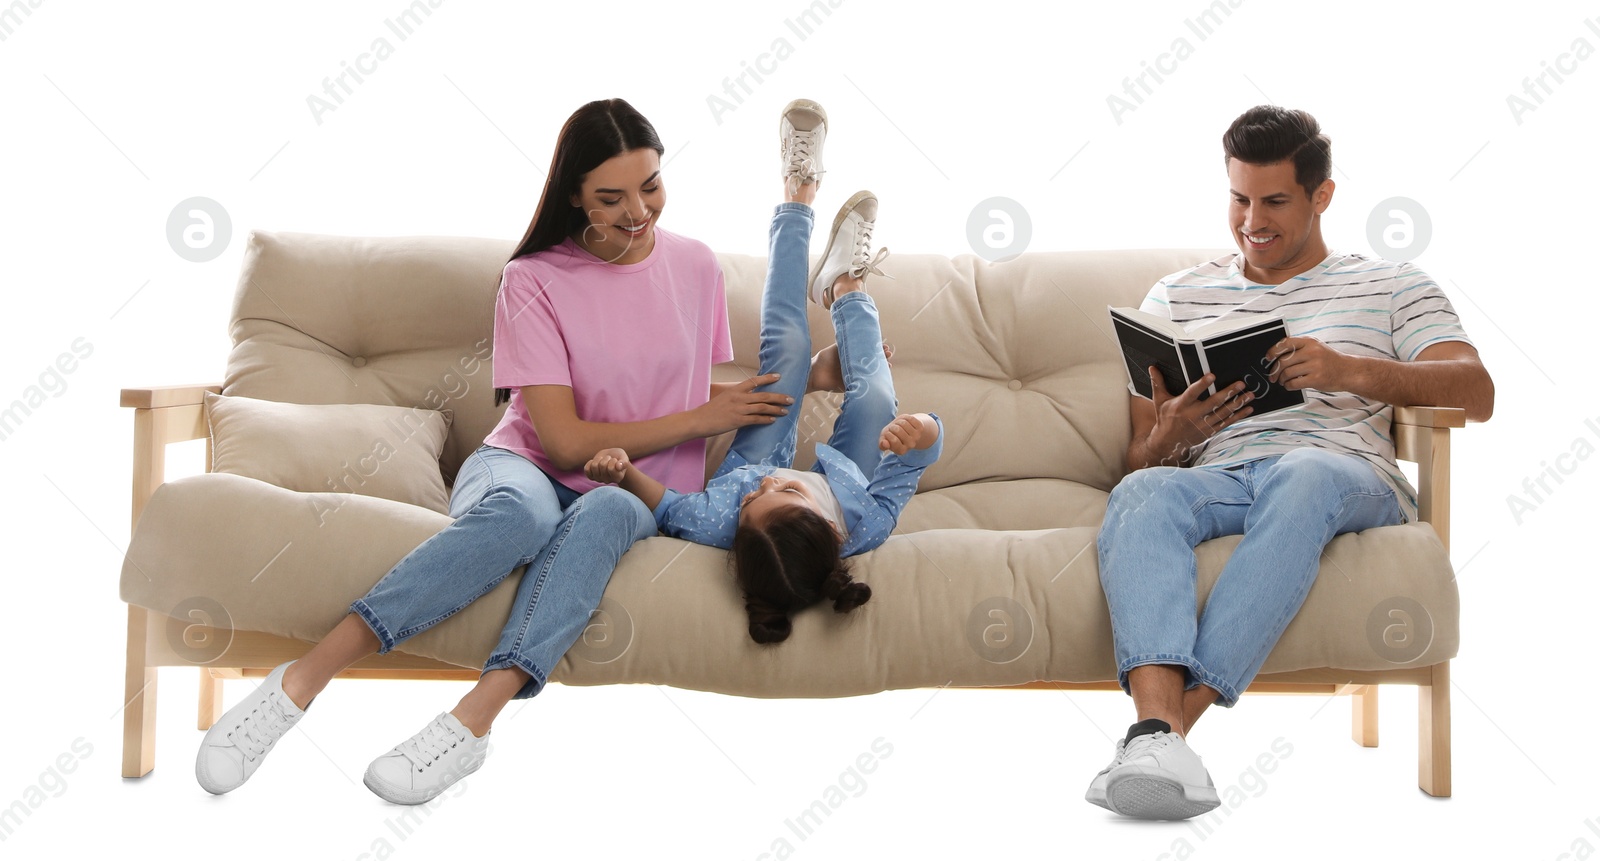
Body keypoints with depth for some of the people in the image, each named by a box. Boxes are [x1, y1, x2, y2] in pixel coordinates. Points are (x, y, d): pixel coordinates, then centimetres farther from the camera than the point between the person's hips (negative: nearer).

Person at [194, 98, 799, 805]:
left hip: (638, 494, 2)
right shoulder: (535, 280, -7)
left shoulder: (695, 265, 6)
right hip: (524, 467, -2)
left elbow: (710, 395, 19)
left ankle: (475, 715, -50)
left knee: (601, 512, -37)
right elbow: (564, 442, -12)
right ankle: (304, 677, -44)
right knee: (521, 510, -40)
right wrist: (698, 418, -11)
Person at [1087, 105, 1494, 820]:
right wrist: (1167, 437, -7)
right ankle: (1158, 730, -55)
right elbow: (1140, 457, 19)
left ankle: (1173, 719, -46)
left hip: (1347, 477, -1)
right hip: (1216, 481, 2)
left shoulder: (1391, 286, 22)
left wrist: (1352, 371, -14)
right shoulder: (1176, 297, 26)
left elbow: (1477, 393, 3)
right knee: (1141, 496, -35)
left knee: (1301, 475, -39)